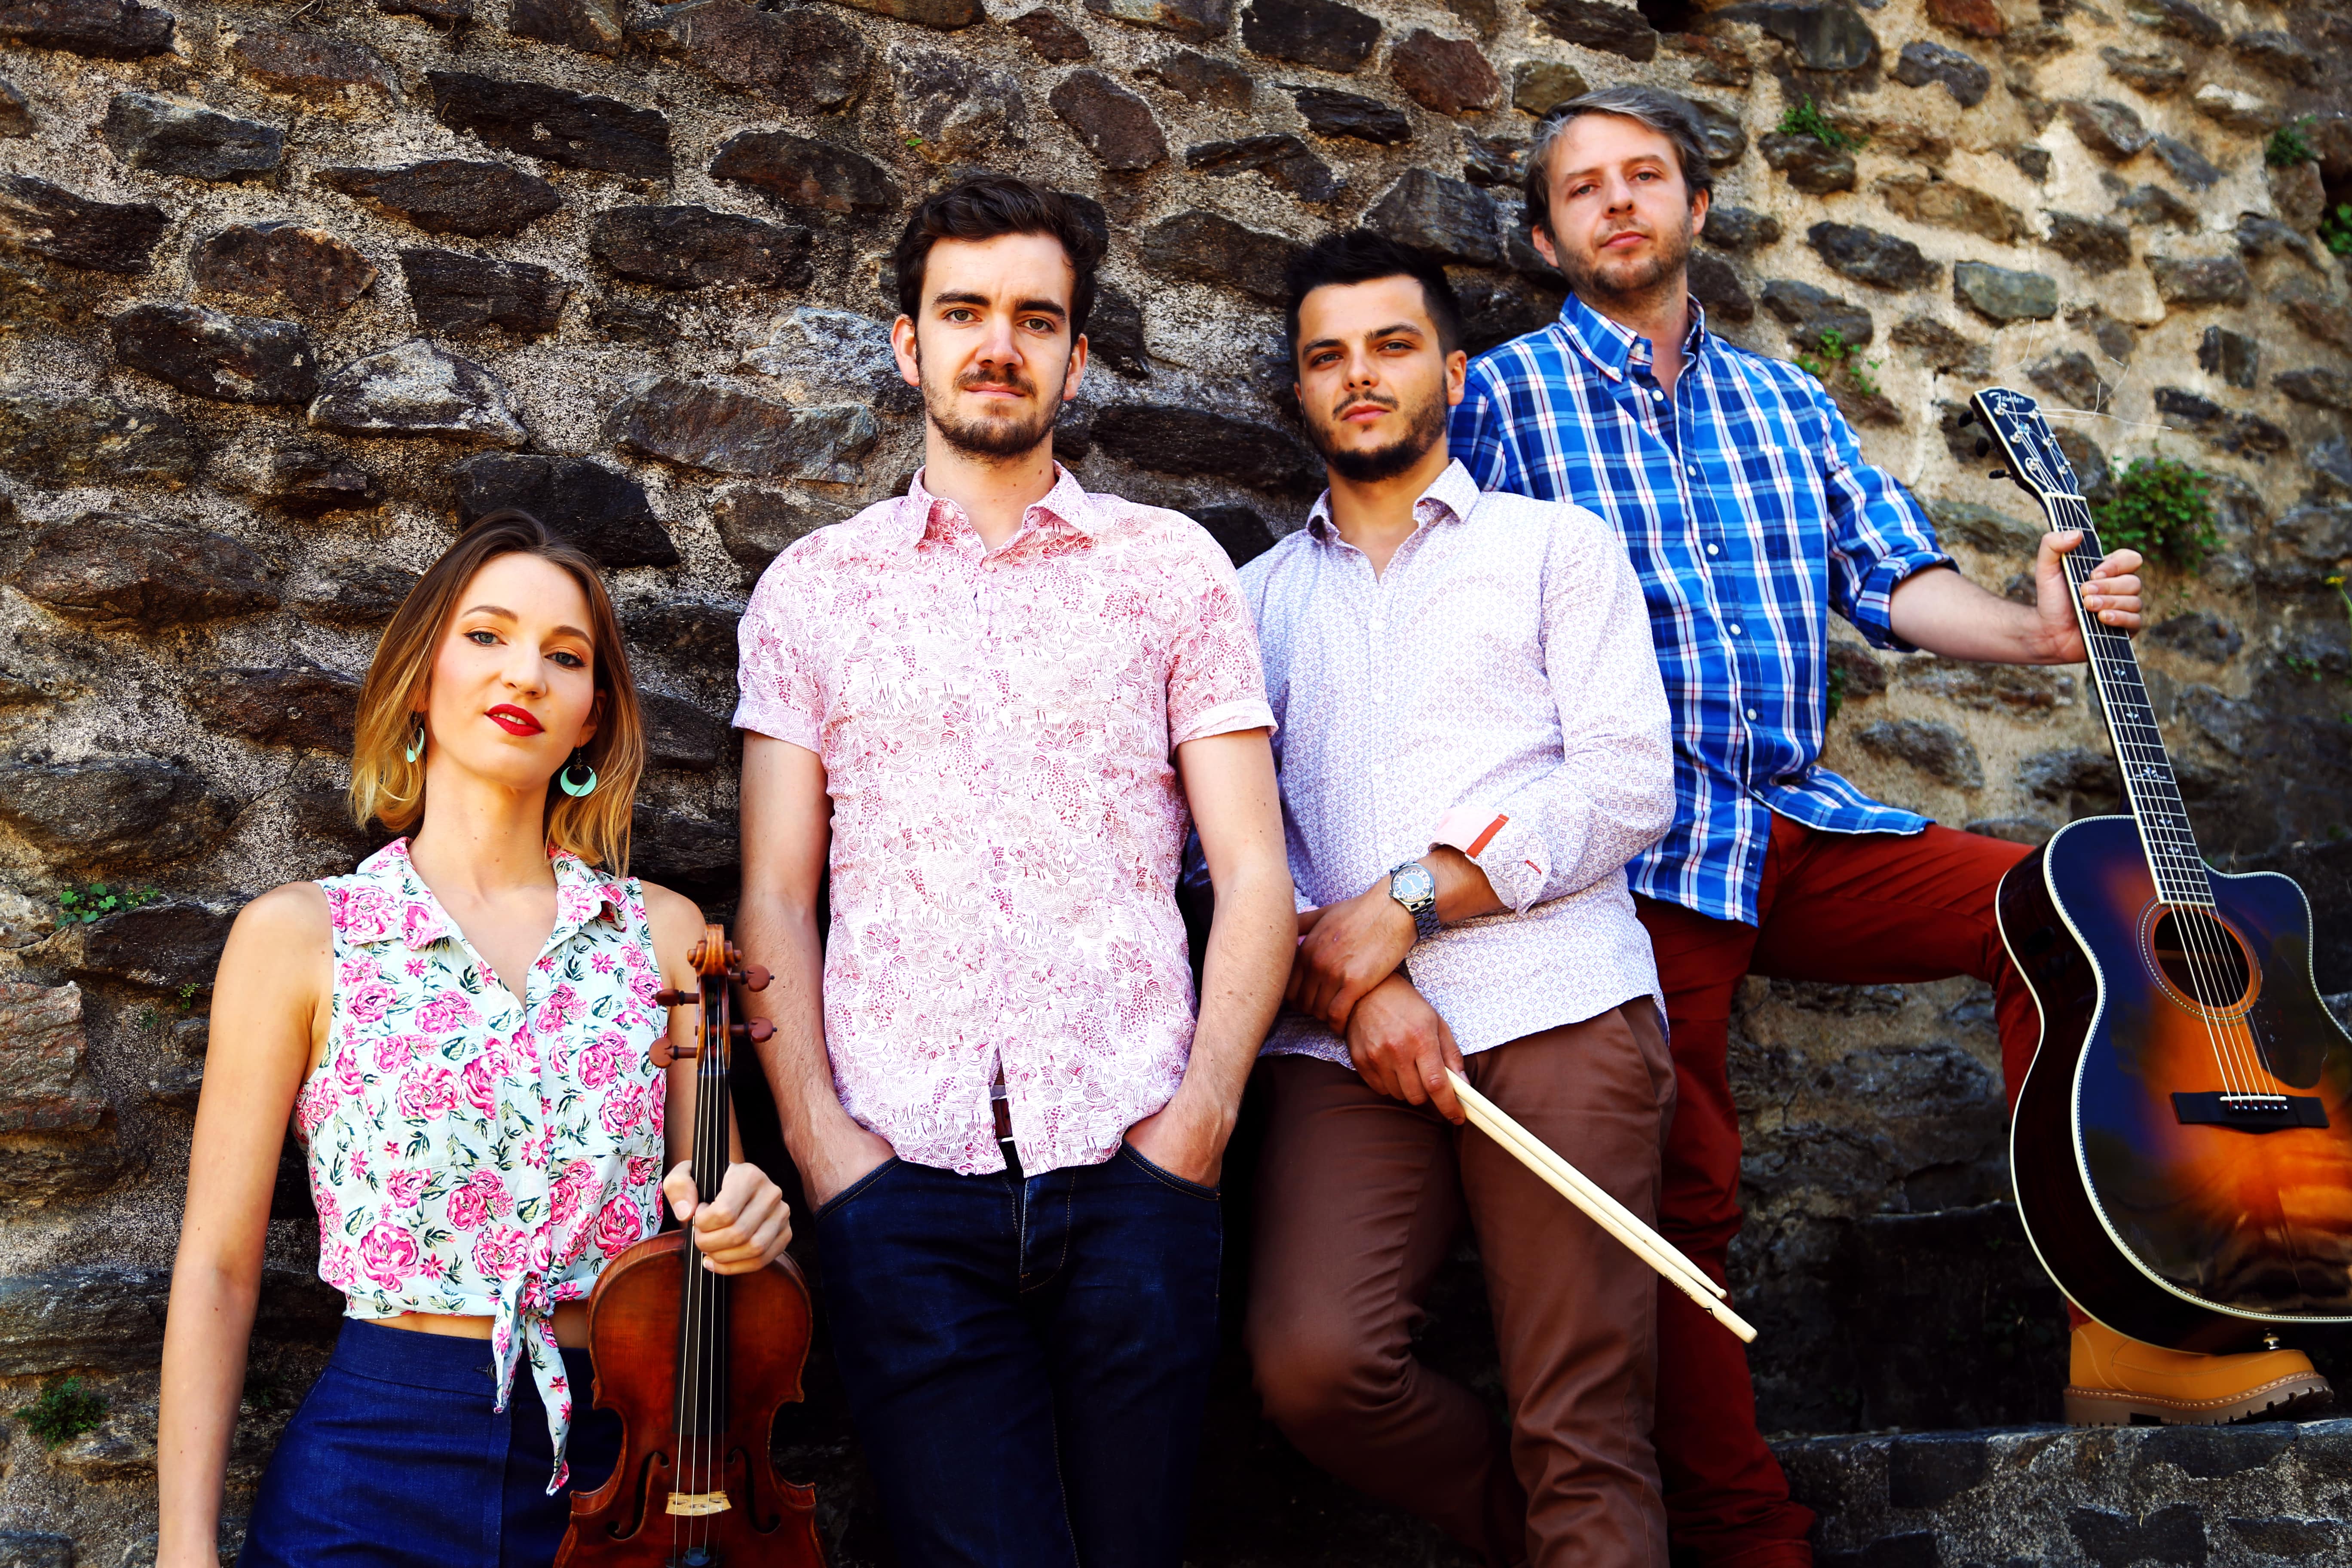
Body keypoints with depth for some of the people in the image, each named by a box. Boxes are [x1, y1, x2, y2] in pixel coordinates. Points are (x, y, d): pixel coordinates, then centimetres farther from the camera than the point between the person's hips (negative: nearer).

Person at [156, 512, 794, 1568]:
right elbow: (219, 1266, -2)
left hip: (610, 1473, 3)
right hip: (373, 1479, -2)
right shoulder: (300, 937, -3)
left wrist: (745, 1222, -13)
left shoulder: (662, 934, 3)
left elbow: (704, 1216, 9)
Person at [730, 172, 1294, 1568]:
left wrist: (1204, 1104, -7)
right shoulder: (813, 588, 12)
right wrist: (818, 1131, -4)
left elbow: (1254, 870, 5)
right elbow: (778, 896, 9)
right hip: (904, 1178, 0)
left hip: (1131, 1166, 0)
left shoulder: (1172, 565, 10)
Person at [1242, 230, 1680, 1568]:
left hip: (1556, 1008, -2)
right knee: (1313, 1361, -18)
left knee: (1585, 1431, -8)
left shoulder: (1556, 544, 15)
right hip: (1343, 1039, 2)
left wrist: (1407, 901, -8)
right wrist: (1354, 983, -8)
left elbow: (1630, 786, 1)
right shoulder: (1265, 594, 22)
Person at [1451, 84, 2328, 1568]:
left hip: (1798, 827, 5)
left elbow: (1893, 578, 11)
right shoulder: (1508, 396, 5)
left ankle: (2123, 1320, -8)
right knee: (1681, 1197, -5)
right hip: (1638, 851, -4)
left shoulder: (1785, 401, 19)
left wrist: (2035, 627, -8)